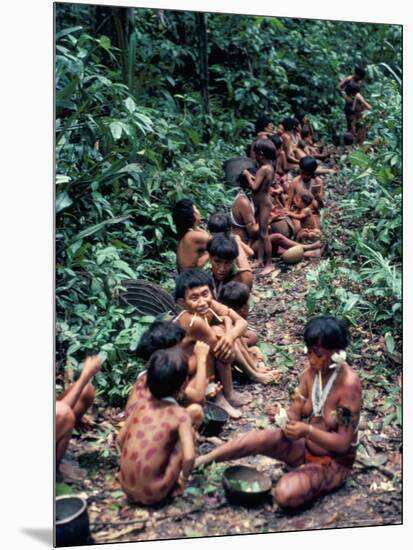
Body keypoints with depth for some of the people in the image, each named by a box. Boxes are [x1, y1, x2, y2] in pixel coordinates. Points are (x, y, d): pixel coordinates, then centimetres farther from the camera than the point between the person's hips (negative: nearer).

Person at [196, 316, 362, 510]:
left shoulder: (349, 384, -27)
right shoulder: (312, 369, -8)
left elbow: (343, 443, -24)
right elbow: (295, 412, -4)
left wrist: (308, 431, -38)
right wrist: (284, 417, -27)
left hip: (334, 461, -5)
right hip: (306, 445, 6)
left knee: (285, 494, -31)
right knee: (258, 438, -22)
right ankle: (198, 461, -9)